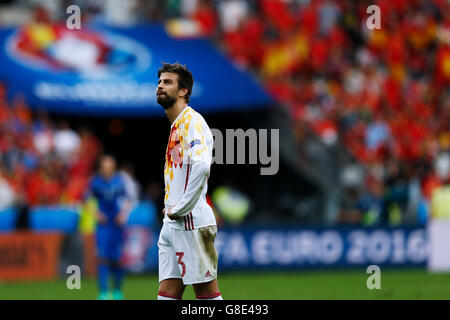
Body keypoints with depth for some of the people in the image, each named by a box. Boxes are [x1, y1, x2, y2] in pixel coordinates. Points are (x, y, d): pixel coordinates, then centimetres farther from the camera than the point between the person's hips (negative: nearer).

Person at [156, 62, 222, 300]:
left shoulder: (192, 121, -11)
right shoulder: (176, 125, 20)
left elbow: (202, 166, -27)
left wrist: (181, 209, -20)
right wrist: (171, 208, 16)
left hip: (191, 222, -10)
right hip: (172, 225, 10)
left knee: (206, 291, -7)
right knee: (167, 292, 5)